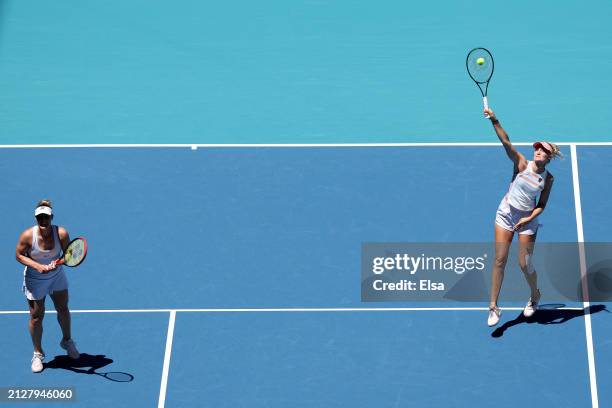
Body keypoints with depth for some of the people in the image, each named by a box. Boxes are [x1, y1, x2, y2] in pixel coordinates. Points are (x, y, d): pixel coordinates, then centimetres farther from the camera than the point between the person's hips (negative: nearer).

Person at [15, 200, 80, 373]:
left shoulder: (61, 233, -22)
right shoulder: (28, 236, -25)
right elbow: (19, 255, -13)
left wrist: (58, 261, -32)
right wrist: (37, 266, -27)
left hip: (57, 276, 2)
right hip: (35, 280, -2)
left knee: (63, 309, 16)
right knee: (36, 317, 4)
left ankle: (67, 341, 44)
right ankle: (38, 354, 24)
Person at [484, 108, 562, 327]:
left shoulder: (548, 178, -4)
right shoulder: (522, 164, -8)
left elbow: (542, 205, 1)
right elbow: (506, 142, -22)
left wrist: (530, 218, -17)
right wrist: (494, 121, -35)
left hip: (527, 219, 0)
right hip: (506, 213, 0)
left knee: (524, 264, 1)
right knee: (499, 260, -4)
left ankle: (535, 295, 33)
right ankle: (494, 307, 3)